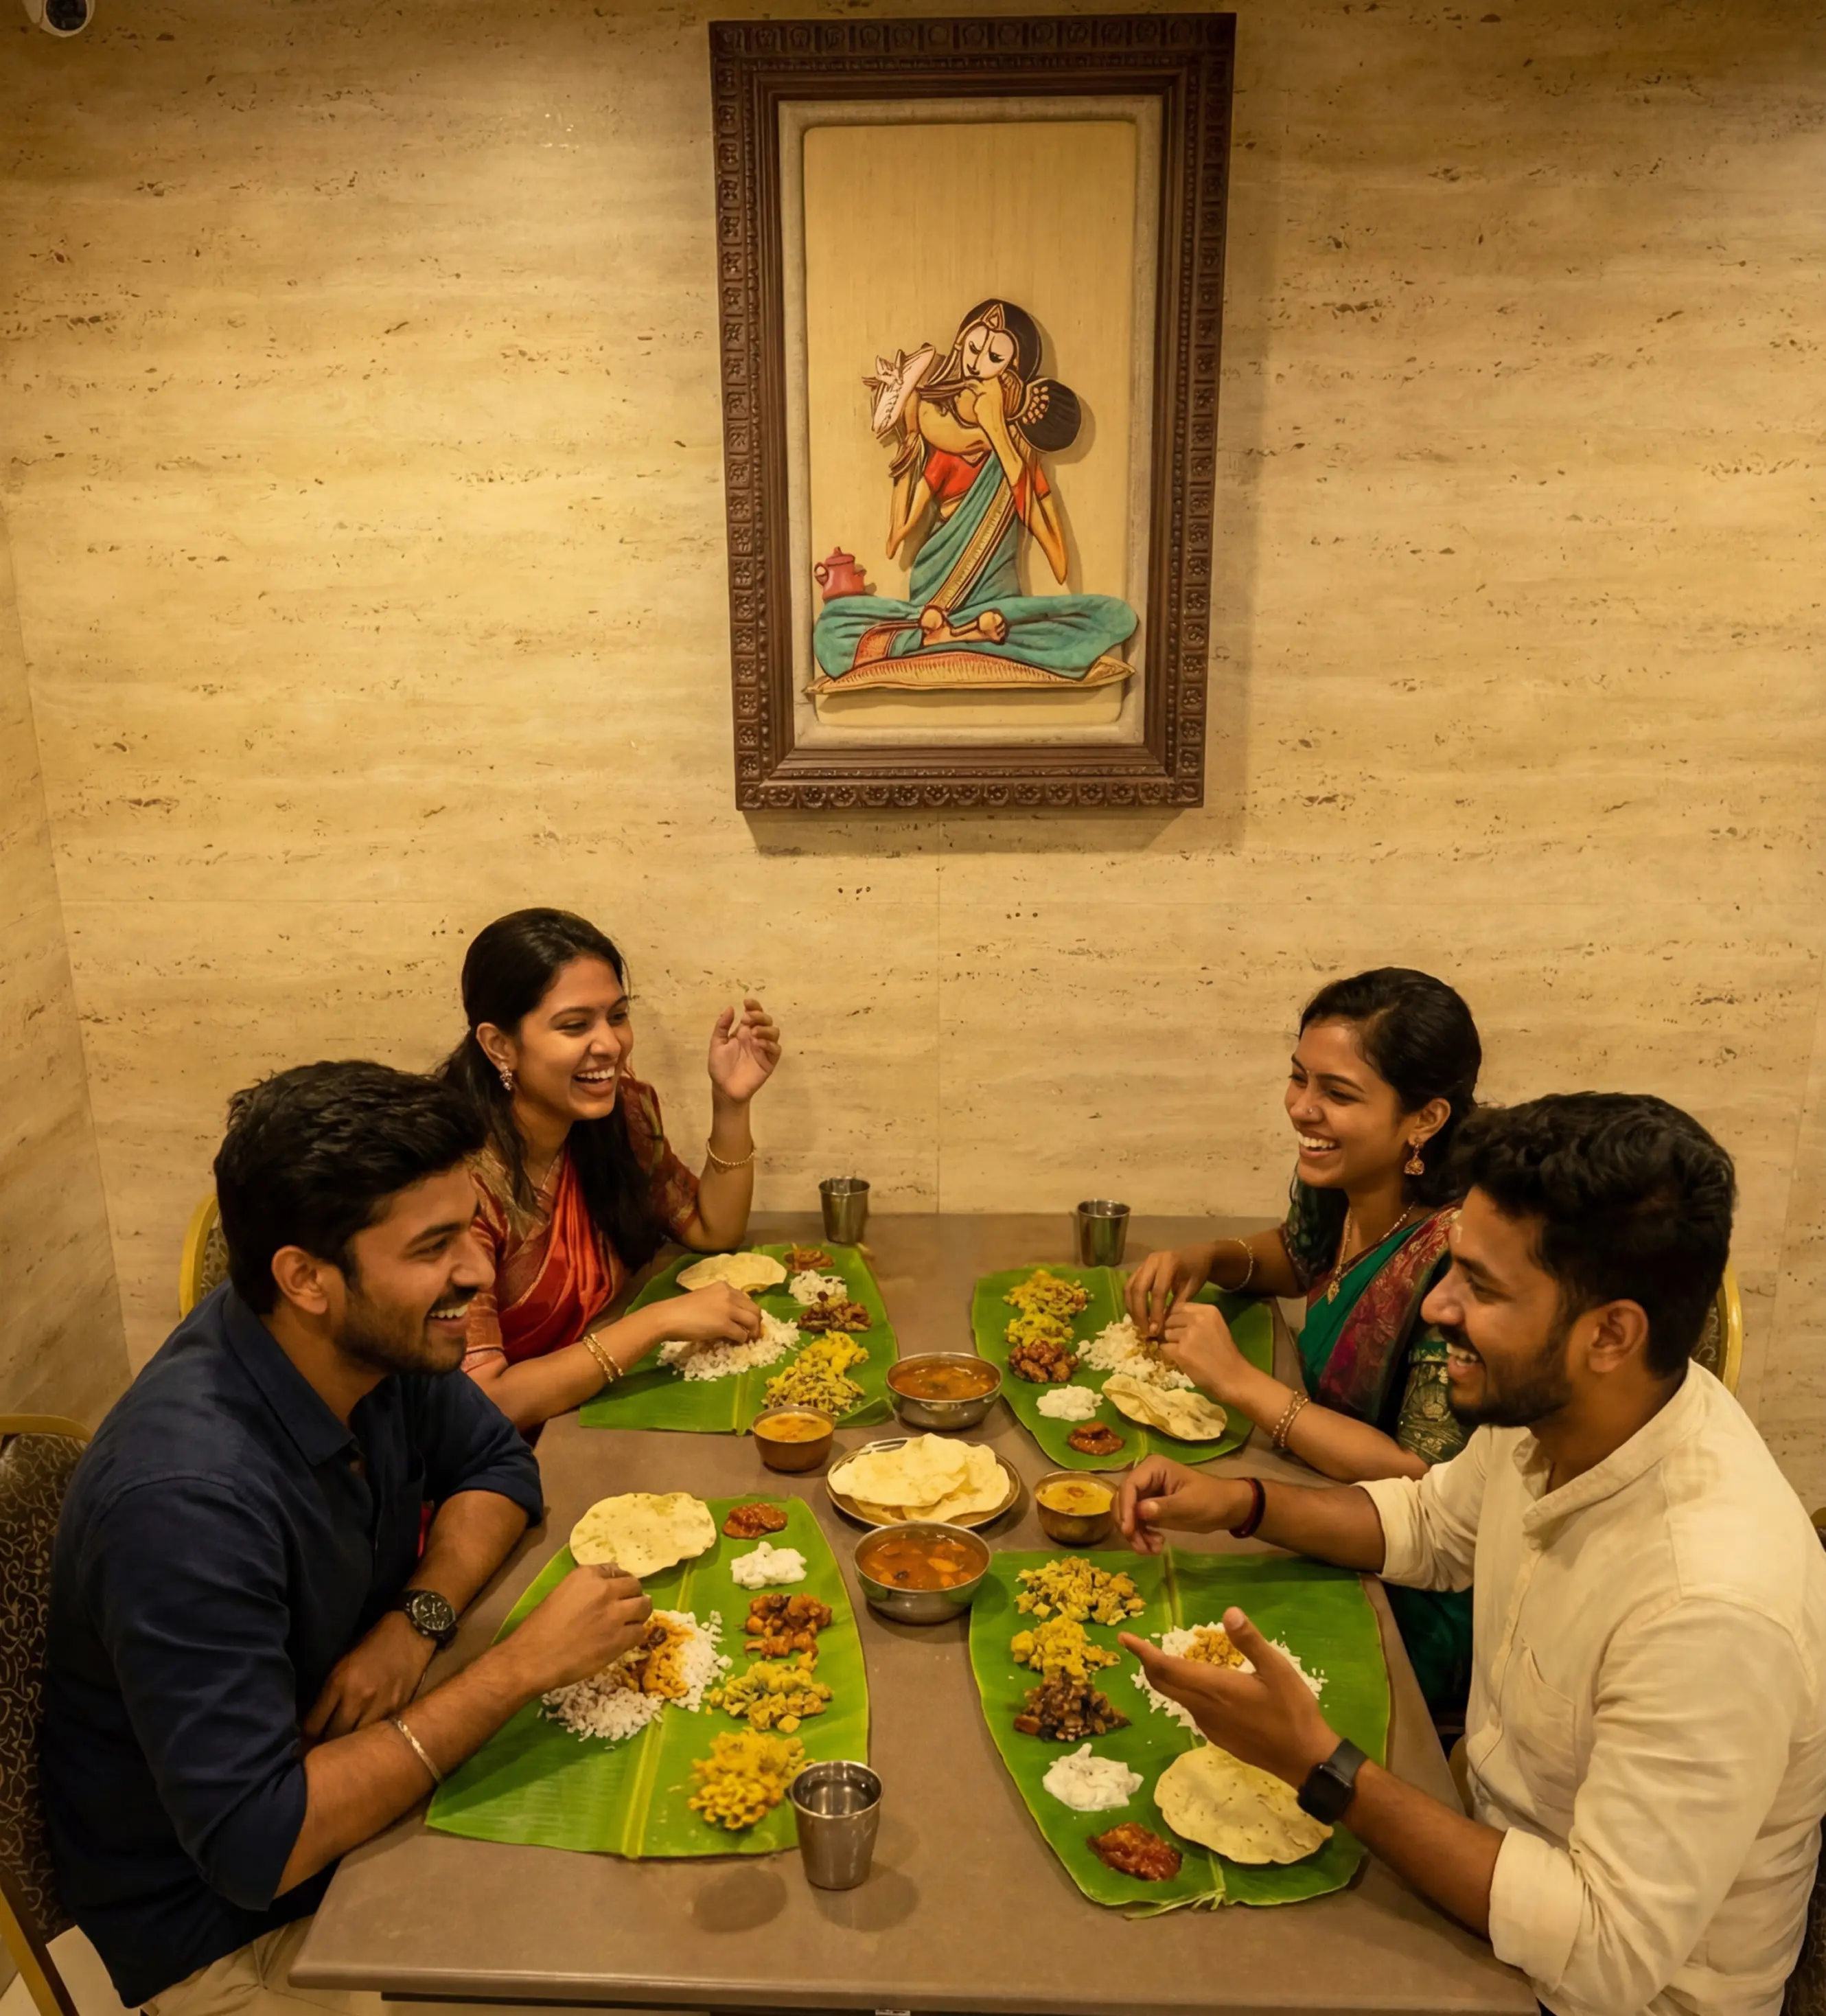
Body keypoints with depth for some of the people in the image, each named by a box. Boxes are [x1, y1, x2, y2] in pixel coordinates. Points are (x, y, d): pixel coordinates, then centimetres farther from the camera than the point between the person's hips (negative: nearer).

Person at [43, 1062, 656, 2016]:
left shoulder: (372, 1338, -13)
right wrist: (524, 1665, -30)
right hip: (228, 1925, -6)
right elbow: (253, 1847, -32)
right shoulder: (187, 1498, -34)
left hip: (358, 1782, 6)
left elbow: (496, 1462, 3)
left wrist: (420, 1618, -16)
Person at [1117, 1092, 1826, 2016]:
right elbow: (1431, 1523, 9)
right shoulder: (1539, 1408, -12)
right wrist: (1239, 1504, -5)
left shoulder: (1715, 1602, -35)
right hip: (1491, 1847, 6)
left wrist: (1318, 1766, -32)